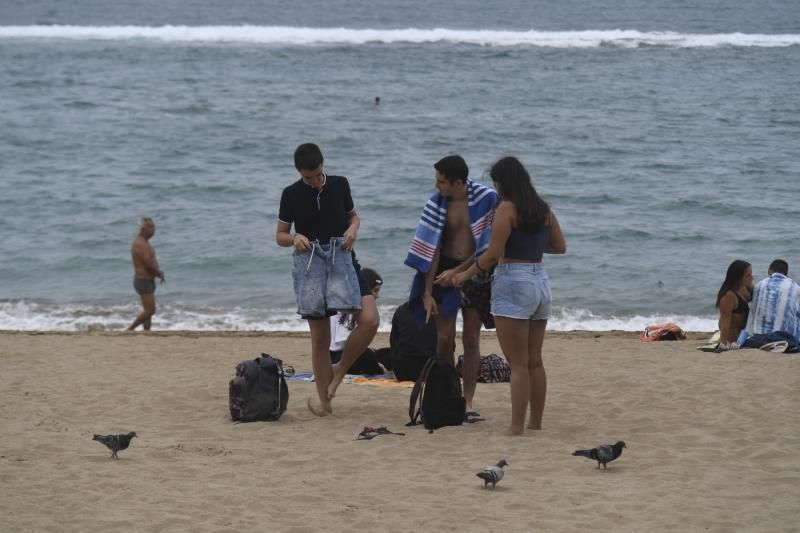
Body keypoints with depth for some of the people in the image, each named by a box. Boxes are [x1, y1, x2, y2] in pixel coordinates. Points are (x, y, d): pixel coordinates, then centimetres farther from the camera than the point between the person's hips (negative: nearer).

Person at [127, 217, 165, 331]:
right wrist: (159, 274, -5)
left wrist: (158, 272, 1)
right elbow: (148, 264, -22)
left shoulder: (144, 243, 15)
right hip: (143, 282, -10)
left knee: (148, 311, 9)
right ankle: (130, 329, -4)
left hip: (148, 281, 10)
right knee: (150, 310, -11)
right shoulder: (140, 244, -18)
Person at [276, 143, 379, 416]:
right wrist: (294, 238, -15)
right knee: (320, 338, 3)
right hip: (310, 262, -1)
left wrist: (353, 229, -3)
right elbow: (280, 235, 8)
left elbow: (353, 215, 20)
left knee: (369, 320, -18)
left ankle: (340, 370, 4)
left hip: (341, 259, 1)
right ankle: (324, 401, 14)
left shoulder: (339, 184, 5)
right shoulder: (291, 194, 1)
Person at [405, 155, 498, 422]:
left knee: (471, 340, 2)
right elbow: (431, 249, -6)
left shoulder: (486, 200, -12)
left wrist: (458, 271, -14)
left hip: (475, 271, -1)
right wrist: (427, 292, -10)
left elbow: (489, 246, -9)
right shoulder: (437, 203, -7)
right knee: (445, 339, -2)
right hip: (444, 271, 1)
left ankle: (467, 403, 5)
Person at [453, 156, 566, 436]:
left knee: (518, 363, -6)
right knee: (534, 361, 14)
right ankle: (536, 423, 19)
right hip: (541, 282, 7)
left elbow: (493, 253, -14)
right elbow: (560, 246, 18)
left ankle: (516, 427, -6)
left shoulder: (507, 208, -10)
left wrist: (465, 274, -2)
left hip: (513, 282, -7)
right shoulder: (544, 209, 10)